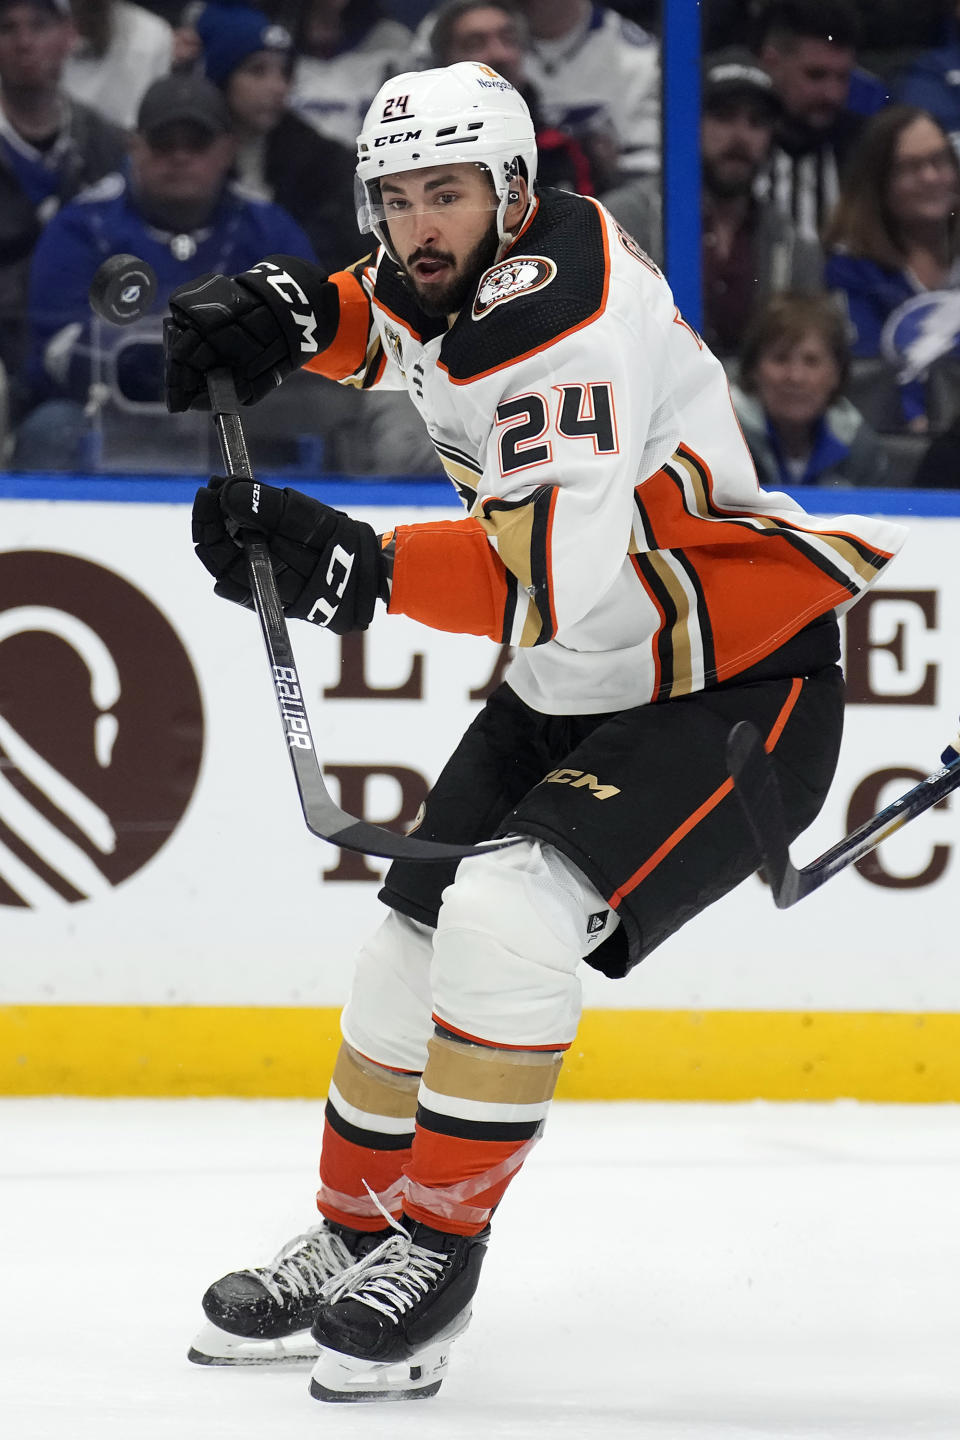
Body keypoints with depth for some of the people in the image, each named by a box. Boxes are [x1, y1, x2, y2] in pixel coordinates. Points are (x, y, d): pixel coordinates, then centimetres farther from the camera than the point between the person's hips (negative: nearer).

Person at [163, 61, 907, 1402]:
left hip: (737, 691, -10)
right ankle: (352, 1242, 24)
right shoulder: (458, 275, -2)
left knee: (508, 923, -25)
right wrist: (281, 309, 1)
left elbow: (560, 576, -39)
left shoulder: (567, 323, -29)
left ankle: (439, 1250, -11)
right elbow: (380, 309, 24)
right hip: (569, 688, 10)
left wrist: (353, 567, -44)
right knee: (413, 940, 8)